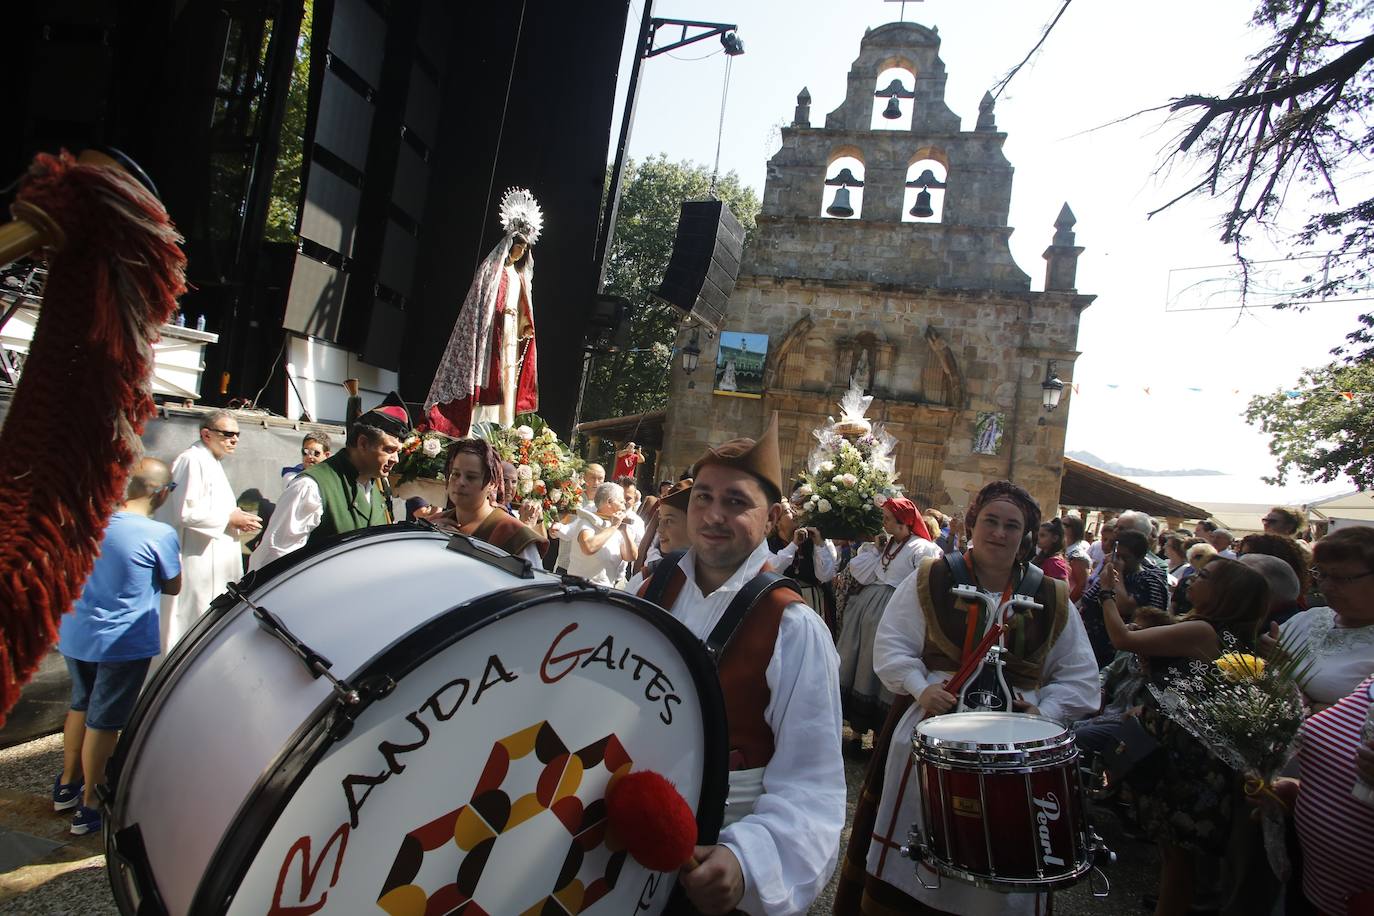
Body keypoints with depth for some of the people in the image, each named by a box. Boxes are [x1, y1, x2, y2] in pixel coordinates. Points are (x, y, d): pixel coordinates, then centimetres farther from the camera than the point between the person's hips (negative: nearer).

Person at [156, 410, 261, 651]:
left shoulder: (212, 462, 18)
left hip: (213, 561, 10)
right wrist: (229, 518, -14)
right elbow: (185, 512, -21)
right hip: (196, 563, -10)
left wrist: (237, 519, 8)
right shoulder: (192, 461, -14)